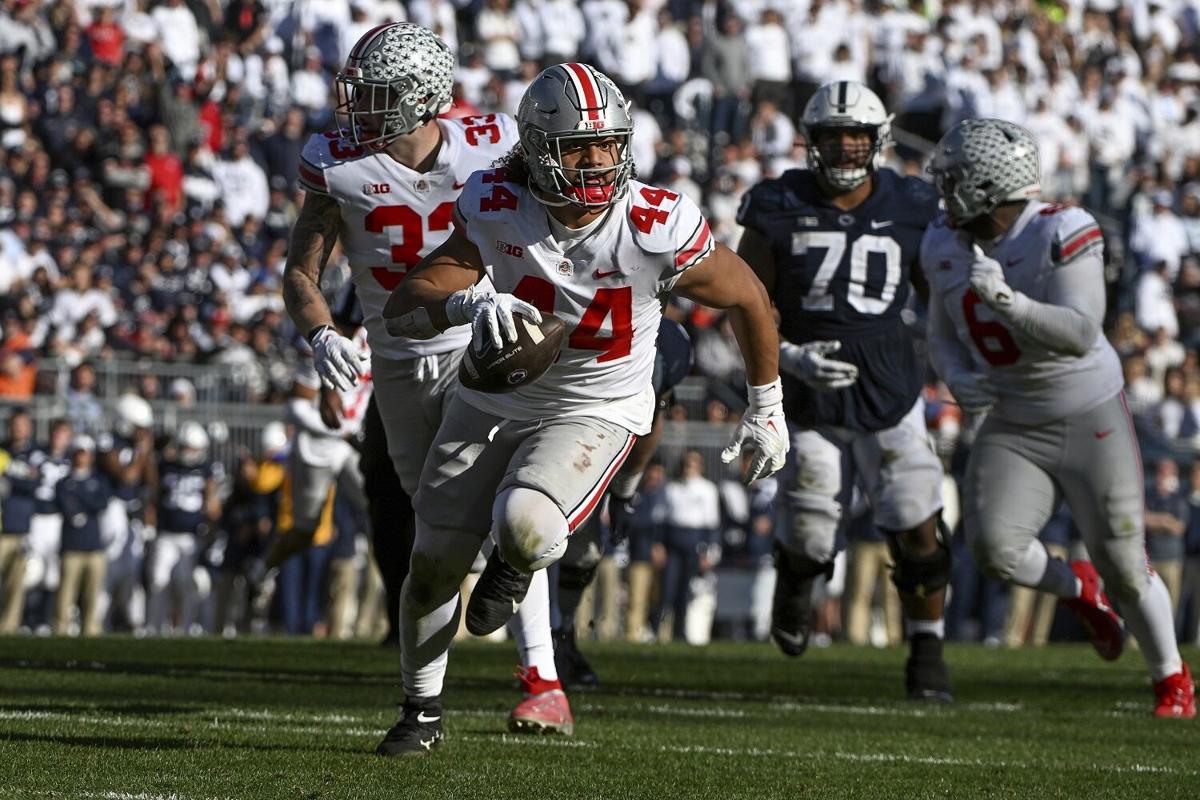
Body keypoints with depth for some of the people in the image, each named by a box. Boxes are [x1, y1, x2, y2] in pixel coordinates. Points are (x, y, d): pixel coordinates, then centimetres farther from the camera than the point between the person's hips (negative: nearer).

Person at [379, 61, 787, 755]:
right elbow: (404, 308, -21)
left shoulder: (657, 229, -25)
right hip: (495, 401, 3)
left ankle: (517, 566, 11)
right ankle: (422, 712, 36)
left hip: (596, 412, -3)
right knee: (435, 562, 9)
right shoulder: (497, 210, -20)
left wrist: (767, 410, 4)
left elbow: (749, 298, -6)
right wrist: (470, 301, -43)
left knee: (526, 529, -31)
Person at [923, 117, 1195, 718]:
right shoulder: (946, 248, -2)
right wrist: (957, 378, -9)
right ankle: (1075, 589, 16)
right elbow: (943, 335, 12)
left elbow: (1081, 334, -31)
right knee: (994, 548, -18)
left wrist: (1007, 301, -42)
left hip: (1091, 421, -5)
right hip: (1013, 429, 5)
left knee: (1123, 567, -2)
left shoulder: (1061, 235, -22)